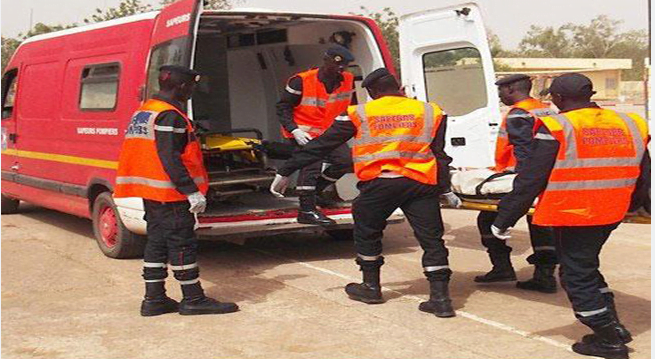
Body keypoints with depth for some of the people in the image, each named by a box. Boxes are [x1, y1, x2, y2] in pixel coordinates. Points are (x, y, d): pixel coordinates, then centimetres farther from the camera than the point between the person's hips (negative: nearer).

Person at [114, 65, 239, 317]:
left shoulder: (143, 112, 15)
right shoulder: (170, 116, -16)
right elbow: (170, 158, -23)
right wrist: (192, 191, -24)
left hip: (150, 191, 10)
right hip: (170, 193, -10)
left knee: (157, 242, 13)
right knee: (182, 244, -3)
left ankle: (154, 300, 16)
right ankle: (193, 300, 3)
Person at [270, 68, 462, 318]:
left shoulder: (359, 114, 9)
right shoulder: (430, 112, 13)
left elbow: (321, 146, 11)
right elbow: (439, 154, 12)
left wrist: (286, 172, 15)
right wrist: (446, 190, 19)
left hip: (378, 183, -1)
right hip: (420, 184, 1)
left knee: (367, 233, 20)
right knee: (431, 238, 7)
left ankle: (371, 288, 31)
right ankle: (440, 298, 3)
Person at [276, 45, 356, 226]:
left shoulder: (348, 80, -3)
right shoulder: (301, 81, -19)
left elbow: (351, 105, 16)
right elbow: (283, 107, -13)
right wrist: (294, 131, -23)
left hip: (327, 132, 7)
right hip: (303, 133, -7)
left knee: (346, 160, 1)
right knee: (311, 164, -21)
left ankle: (315, 189, 19)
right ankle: (307, 211, -15)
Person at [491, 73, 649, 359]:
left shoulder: (556, 128, -13)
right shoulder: (631, 126, 6)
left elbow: (529, 181, -13)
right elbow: (643, 179, 15)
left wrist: (503, 219, -5)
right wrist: (629, 206, 34)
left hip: (571, 217, -7)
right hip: (609, 216, 7)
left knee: (577, 275, 8)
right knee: (587, 267, 25)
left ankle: (609, 341, 12)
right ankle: (614, 327, 27)